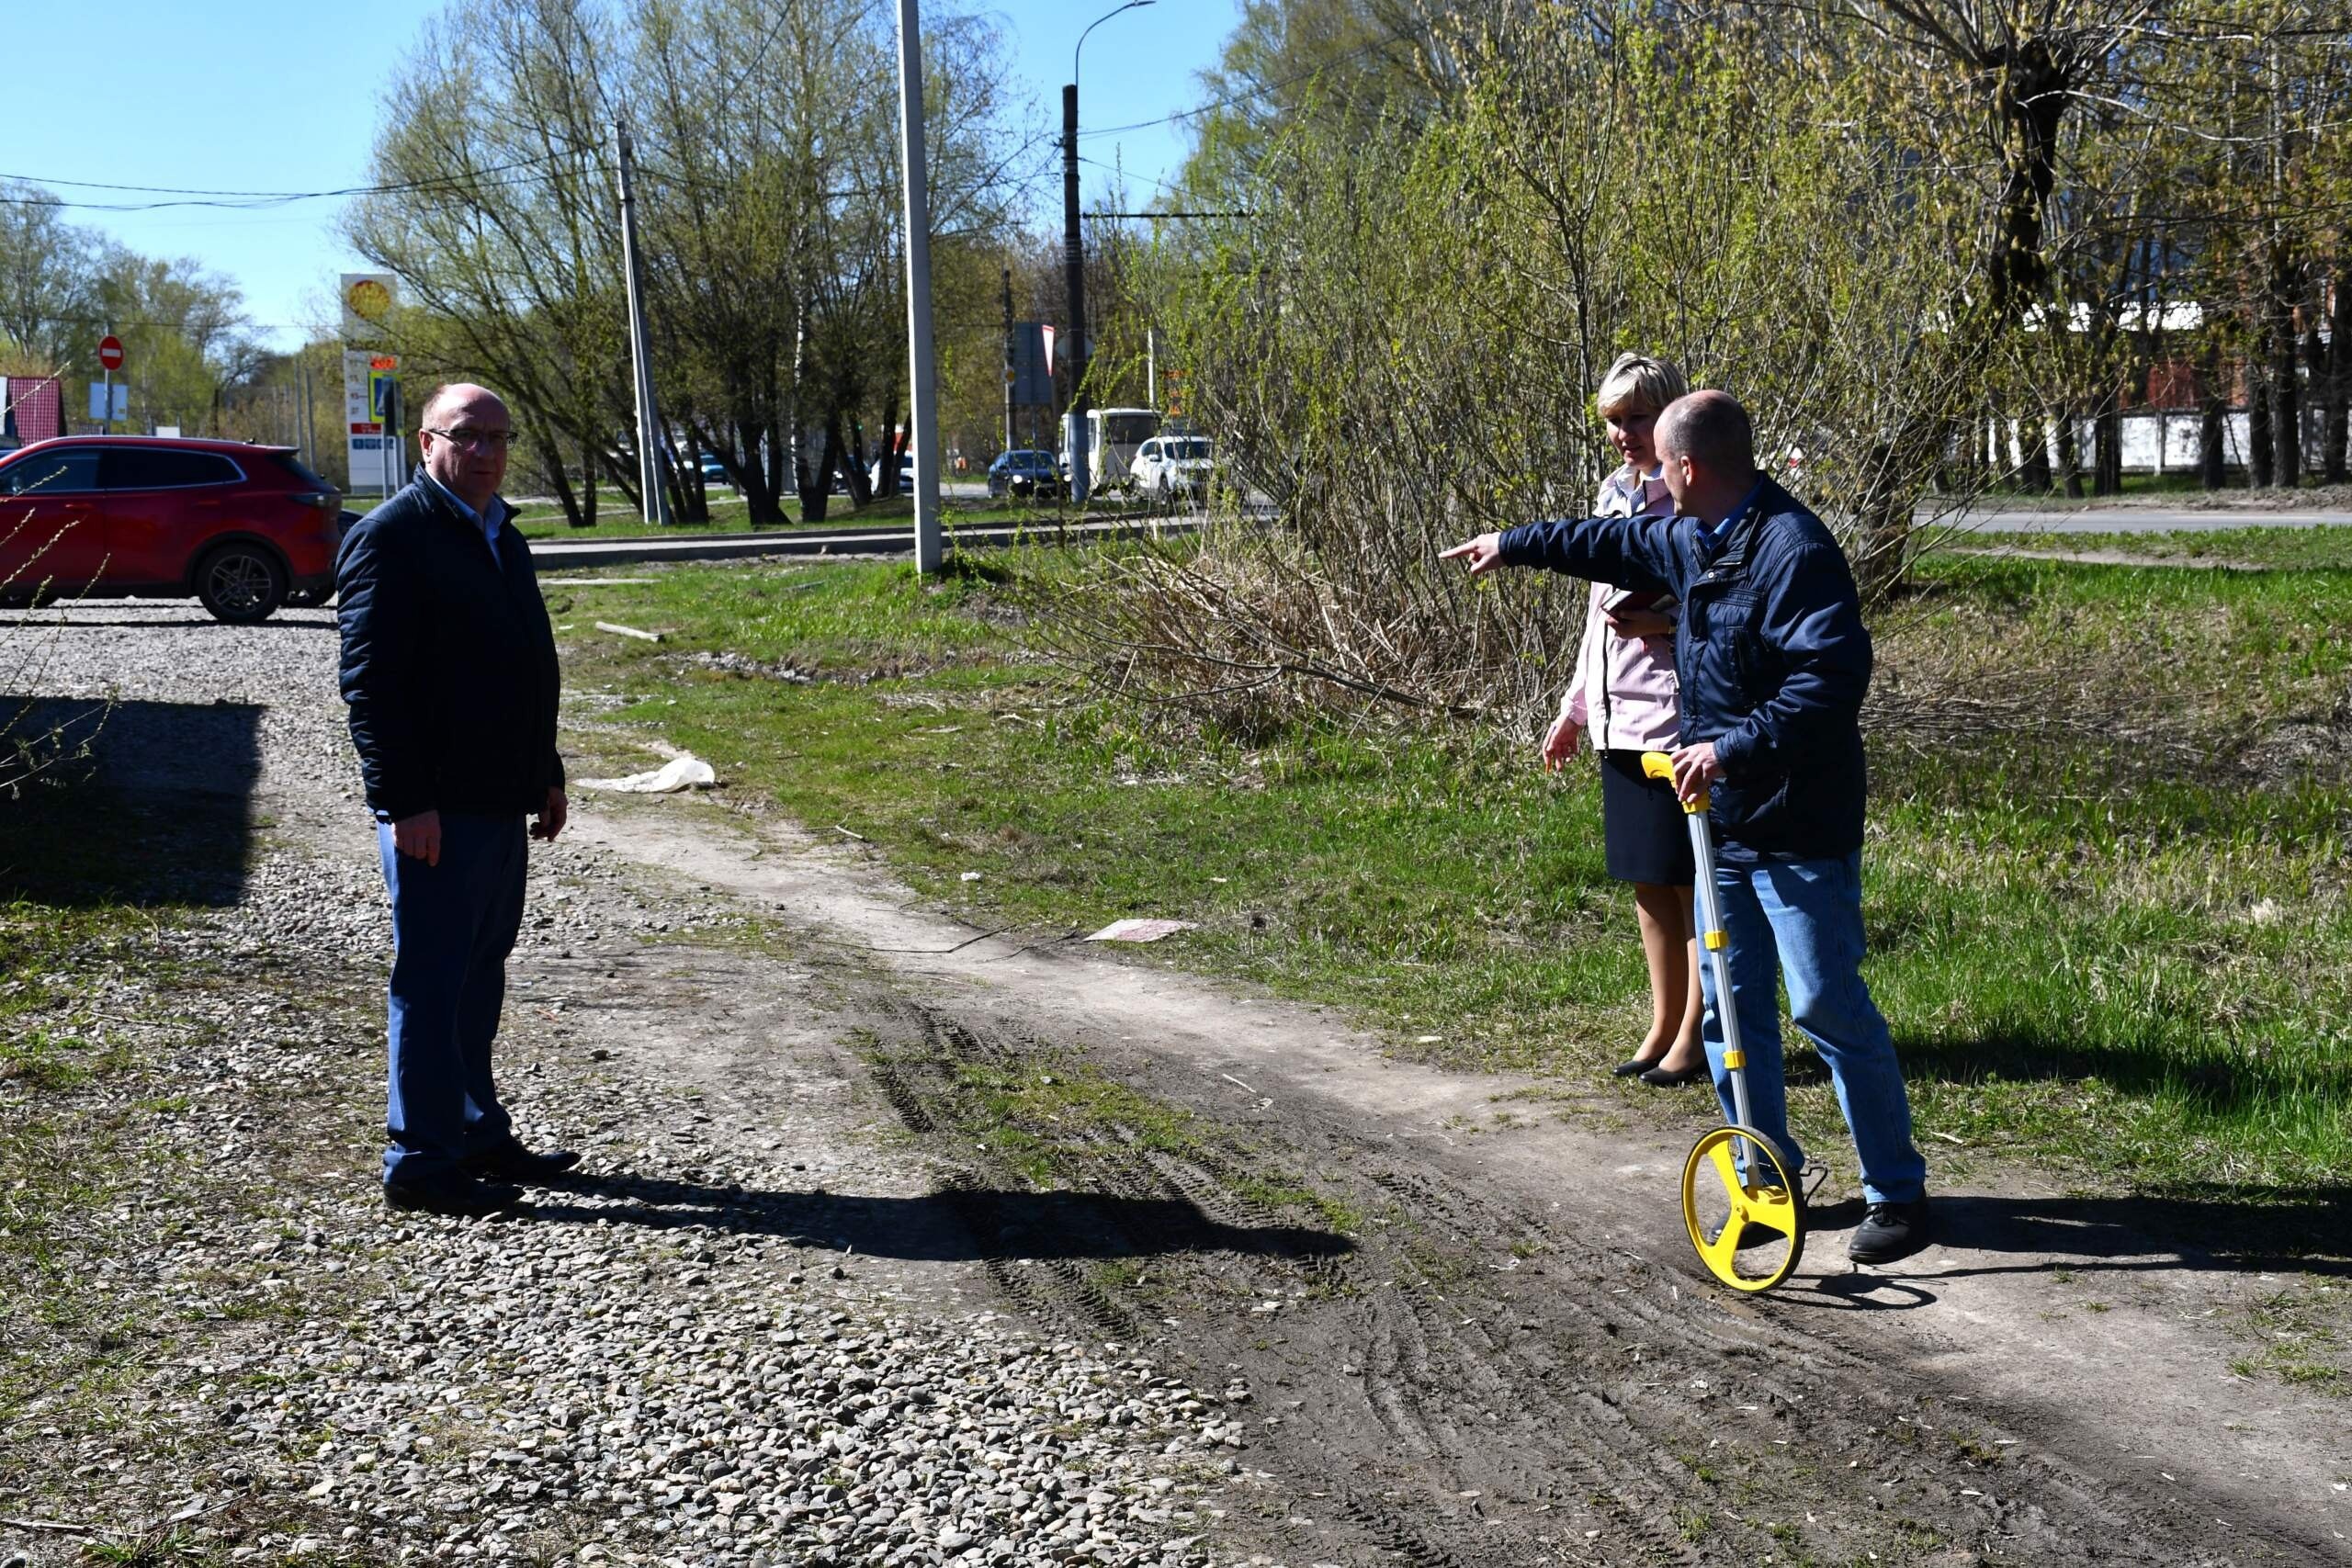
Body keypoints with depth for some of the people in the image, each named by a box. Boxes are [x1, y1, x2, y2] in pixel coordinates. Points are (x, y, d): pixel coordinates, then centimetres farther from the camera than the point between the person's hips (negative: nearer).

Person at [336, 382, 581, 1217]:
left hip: (500, 802, 9)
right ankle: (421, 1161, 4)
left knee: (479, 972, 16)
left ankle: (477, 1133, 26)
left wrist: (546, 773, 21)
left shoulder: (501, 536, 17)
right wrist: (403, 800, -21)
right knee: (433, 981, -3)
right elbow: (370, 682, -17)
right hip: (435, 809, -9)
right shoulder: (392, 536, -11)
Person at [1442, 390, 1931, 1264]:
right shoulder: (1692, 538, 10)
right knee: (1732, 1011, 13)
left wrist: (1732, 747, -30)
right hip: (1724, 823, 9)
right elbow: (1617, 542, 30)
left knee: (1830, 1010, -4)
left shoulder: (1793, 550, -20)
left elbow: (1830, 683, -28)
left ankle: (1897, 1194, 8)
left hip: (1799, 831, -9)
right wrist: (1514, 545, 38)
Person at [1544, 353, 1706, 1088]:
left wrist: (1668, 624, -24)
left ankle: (1695, 1035, 11)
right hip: (1622, 718, 8)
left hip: (1682, 718, -8)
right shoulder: (1615, 492, 14)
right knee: (1647, 882, 14)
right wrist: (1575, 709, 22)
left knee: (1691, 881, 1)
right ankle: (1664, 1024, 25)